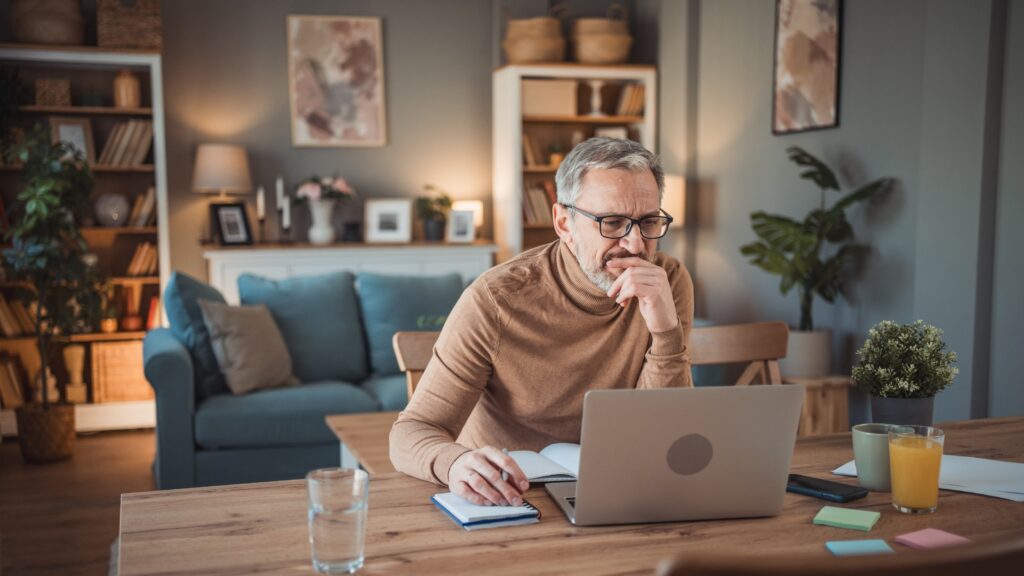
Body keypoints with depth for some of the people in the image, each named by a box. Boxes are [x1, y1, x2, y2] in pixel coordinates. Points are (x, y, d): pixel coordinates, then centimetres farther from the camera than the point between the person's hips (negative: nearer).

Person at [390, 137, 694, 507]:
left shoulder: (670, 284, -7)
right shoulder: (495, 300, -16)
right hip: (499, 500, -1)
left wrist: (666, 333, -24)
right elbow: (411, 434, -16)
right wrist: (456, 462, -38)